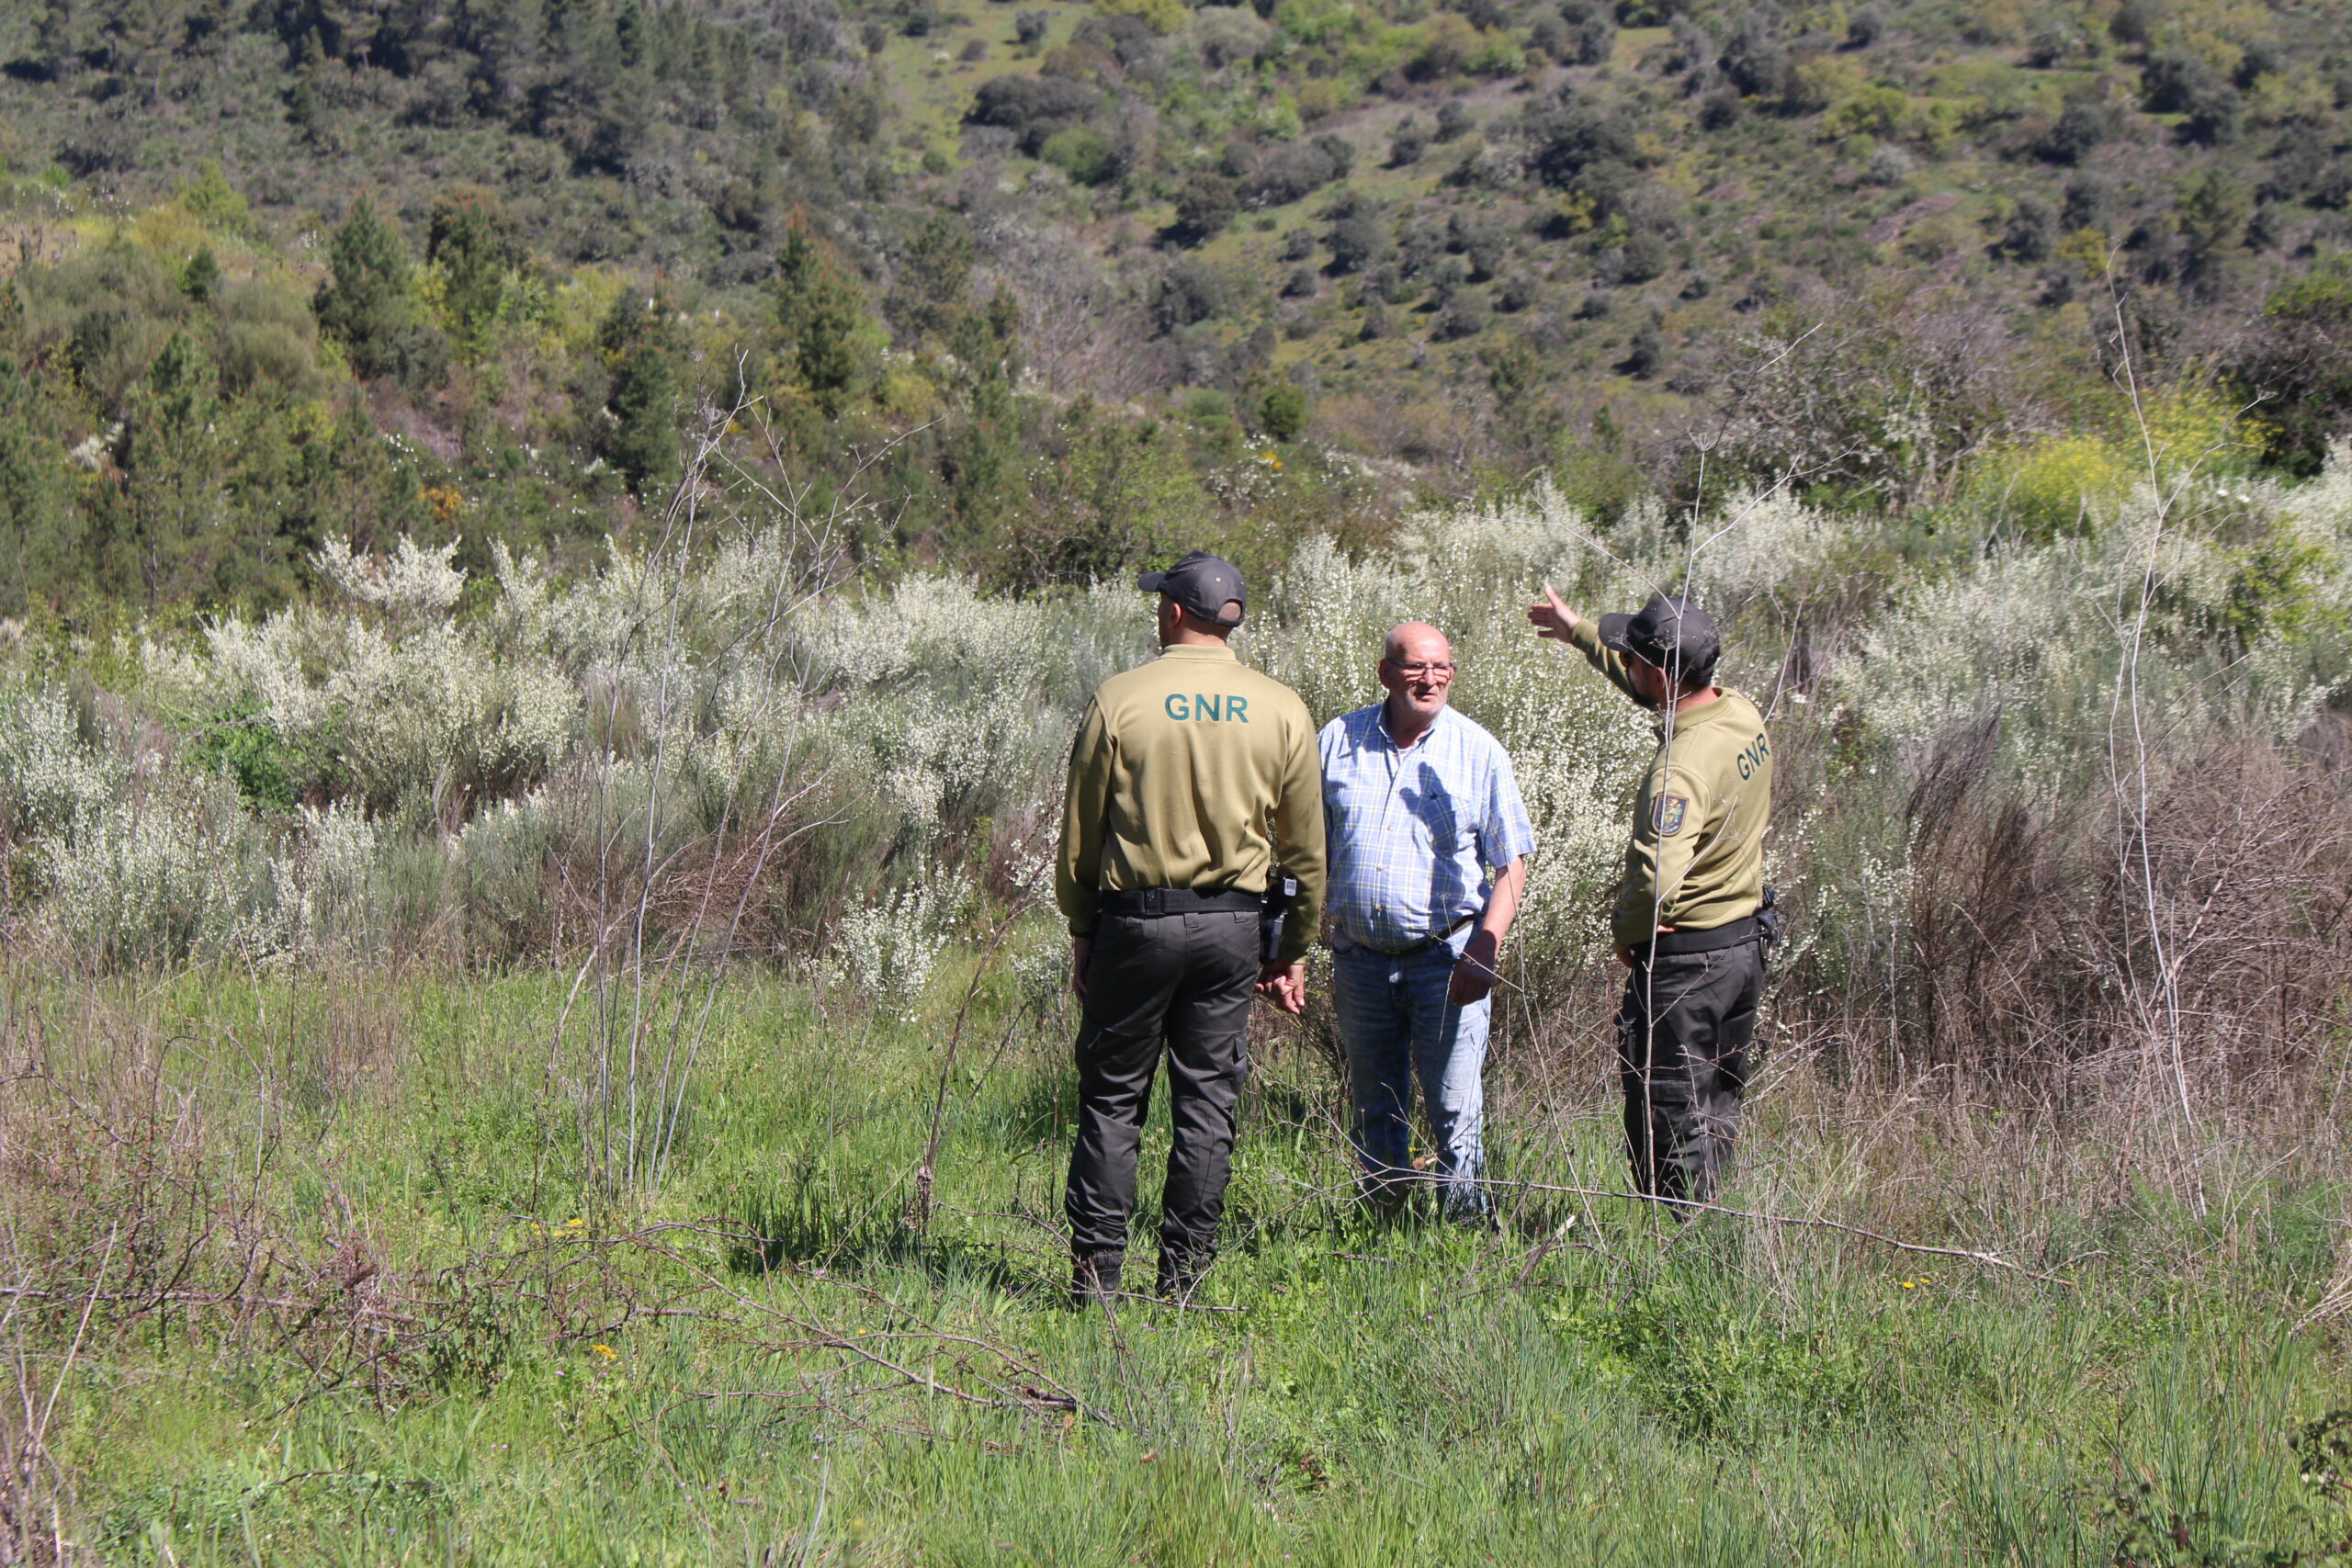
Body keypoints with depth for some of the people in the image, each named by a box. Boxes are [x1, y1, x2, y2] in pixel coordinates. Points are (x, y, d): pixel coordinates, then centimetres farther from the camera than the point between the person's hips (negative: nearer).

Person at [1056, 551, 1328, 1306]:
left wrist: (1081, 930, 10)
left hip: (1135, 919, -2)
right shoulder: (1281, 710, 2)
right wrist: (1295, 951, 14)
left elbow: (1080, 833, -1)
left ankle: (1096, 1270, 4)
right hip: (1232, 925, 2)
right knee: (1207, 1102, 7)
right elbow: (1305, 848, 6)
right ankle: (1182, 1278, 8)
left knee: (1112, 1097, 6)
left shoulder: (1120, 700, -5)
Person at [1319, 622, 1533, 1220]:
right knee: (1375, 1110, 12)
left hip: (1446, 959, -3)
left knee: (1455, 1111, -5)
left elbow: (1511, 863, -2)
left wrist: (1484, 952, -14)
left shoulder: (1478, 752, -2)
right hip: (1360, 961, 3)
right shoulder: (1338, 742, 5)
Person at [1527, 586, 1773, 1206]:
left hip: (1683, 961, -9)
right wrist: (1579, 632, 29)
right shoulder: (1742, 715, -1)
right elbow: (1649, 687, 20)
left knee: (1666, 1130, 4)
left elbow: (1657, 880, -40)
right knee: (1717, 1111, 21)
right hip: (1745, 941, 9)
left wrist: (1625, 929, -19)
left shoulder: (1682, 766, -29)